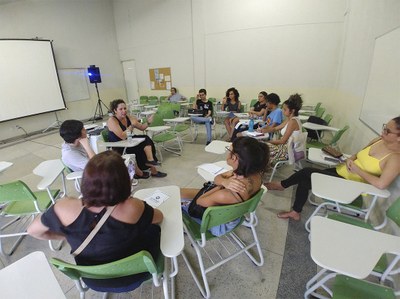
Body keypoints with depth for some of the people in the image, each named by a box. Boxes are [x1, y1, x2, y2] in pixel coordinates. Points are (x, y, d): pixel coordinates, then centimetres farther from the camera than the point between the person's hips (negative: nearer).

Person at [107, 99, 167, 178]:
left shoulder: (128, 118, 2)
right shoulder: (112, 121, -17)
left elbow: (142, 128, 8)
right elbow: (123, 136, -27)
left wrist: (148, 122, -11)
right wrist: (132, 125, -31)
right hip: (118, 148, -6)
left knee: (146, 139, -15)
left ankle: (150, 161, -20)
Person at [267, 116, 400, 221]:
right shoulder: (379, 140, 2)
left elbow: (381, 184, -32)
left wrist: (357, 170, -22)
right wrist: (350, 159, -6)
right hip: (340, 171, 8)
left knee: (307, 172, -14)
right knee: (304, 180, -2)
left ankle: (282, 185, 12)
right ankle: (295, 212, 12)